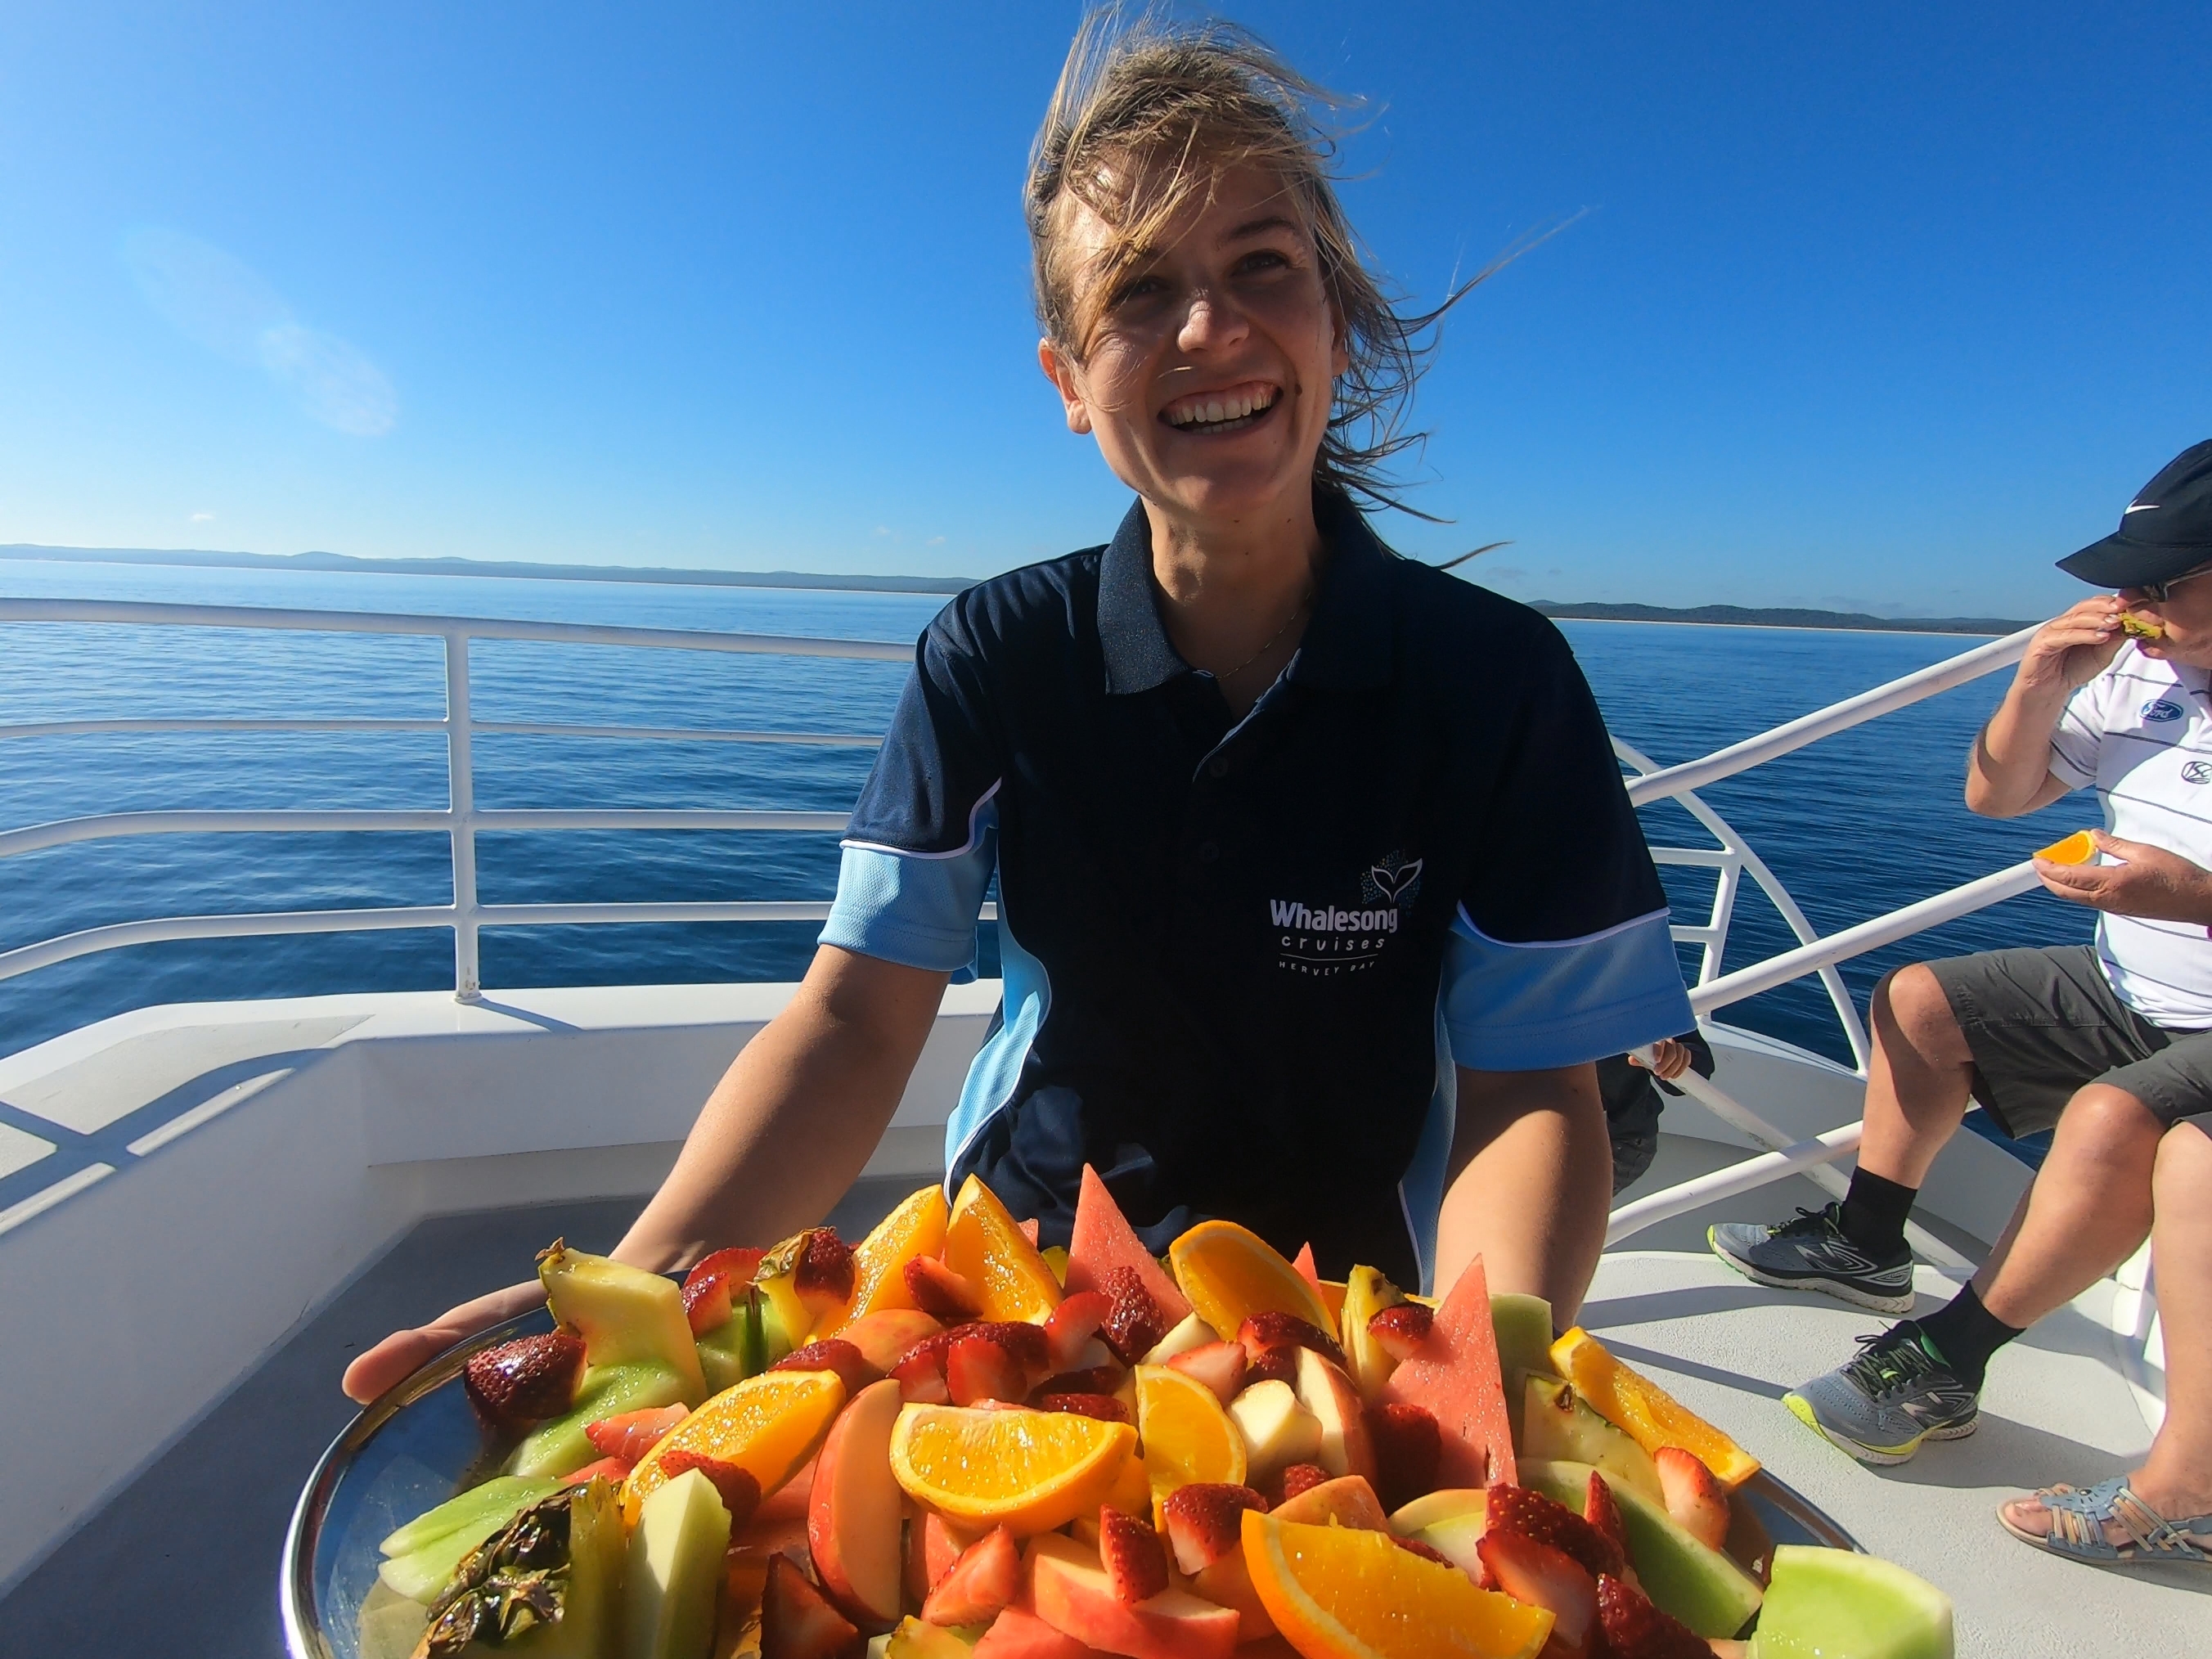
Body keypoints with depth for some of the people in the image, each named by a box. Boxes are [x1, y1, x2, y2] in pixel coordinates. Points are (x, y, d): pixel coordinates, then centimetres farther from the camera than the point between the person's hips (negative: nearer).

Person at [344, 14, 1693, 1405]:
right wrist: (641, 1286, -30)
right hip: (1019, 1279, 0)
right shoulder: (999, 654, -11)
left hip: (1346, 1313, 1)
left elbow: (1531, 1089, -14)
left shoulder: (1496, 678, -14)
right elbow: (858, 1015, -16)